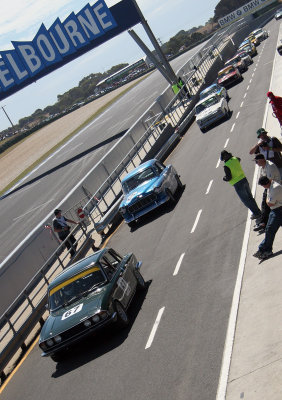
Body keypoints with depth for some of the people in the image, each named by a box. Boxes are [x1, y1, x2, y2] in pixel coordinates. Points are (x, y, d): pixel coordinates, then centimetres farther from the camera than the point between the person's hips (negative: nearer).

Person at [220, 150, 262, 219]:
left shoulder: (226, 166, -18)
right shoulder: (235, 159, 2)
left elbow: (229, 178, -18)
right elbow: (239, 159, 29)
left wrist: (224, 178, 2)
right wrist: (231, 156, 35)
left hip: (238, 184, -7)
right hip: (244, 179, 7)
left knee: (246, 200, 5)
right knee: (250, 197, 19)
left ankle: (256, 214, 9)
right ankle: (258, 212, 27)